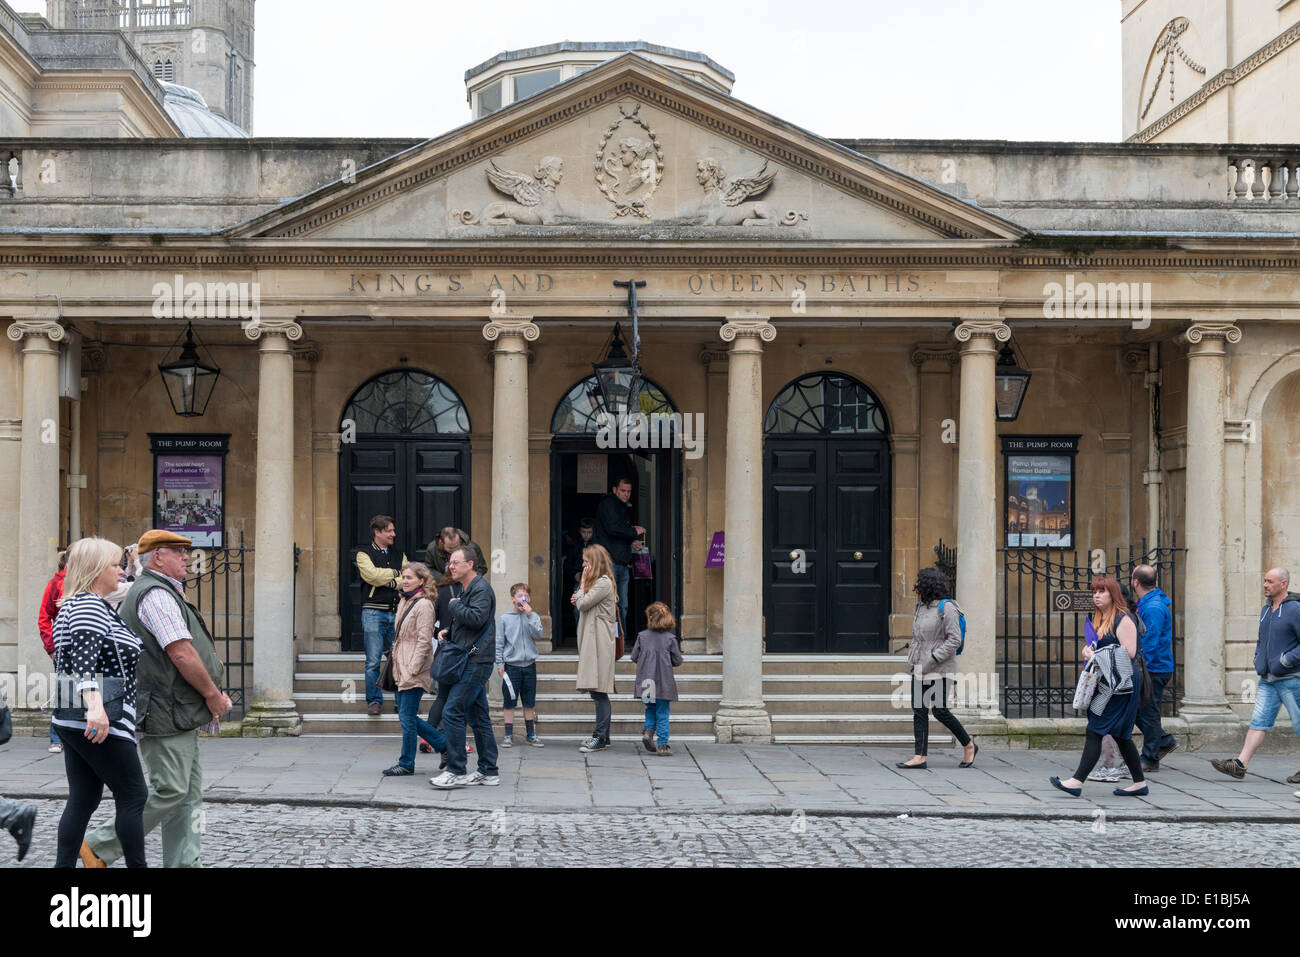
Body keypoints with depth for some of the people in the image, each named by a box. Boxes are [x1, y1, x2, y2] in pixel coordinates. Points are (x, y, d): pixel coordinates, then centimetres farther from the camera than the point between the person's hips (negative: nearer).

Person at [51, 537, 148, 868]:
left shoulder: (72, 605, 20)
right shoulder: (90, 605, -13)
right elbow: (85, 658, -27)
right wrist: (95, 705, -37)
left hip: (71, 721, 10)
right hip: (99, 724, -10)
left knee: (83, 799, 9)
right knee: (133, 795, -3)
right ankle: (137, 866, 0)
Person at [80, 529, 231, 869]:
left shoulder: (165, 593, 21)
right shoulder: (156, 595, -14)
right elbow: (182, 654, -20)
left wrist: (212, 693, 15)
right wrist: (213, 695, -11)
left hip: (181, 713, 11)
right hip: (166, 714, -11)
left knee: (188, 795, 9)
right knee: (169, 791, -8)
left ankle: (184, 862, 11)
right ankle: (99, 847, 1)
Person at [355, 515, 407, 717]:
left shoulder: (399, 554, 17)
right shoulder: (364, 554, 3)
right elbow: (372, 575, -14)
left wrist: (387, 581, -8)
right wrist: (395, 573, -2)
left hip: (397, 611, 4)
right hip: (374, 611, -4)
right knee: (373, 661, -4)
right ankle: (374, 700, 4)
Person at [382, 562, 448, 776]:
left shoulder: (423, 605, -12)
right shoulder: (404, 602, 16)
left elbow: (424, 641, -16)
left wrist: (412, 669, -20)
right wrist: (397, 668, 17)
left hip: (414, 672, -10)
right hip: (402, 670, 10)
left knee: (407, 716, -4)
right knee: (405, 716, 11)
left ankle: (406, 764, 6)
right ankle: (445, 745, 23)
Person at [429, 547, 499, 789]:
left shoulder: (481, 589, -11)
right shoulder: (466, 590, 20)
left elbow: (476, 618, -26)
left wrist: (453, 606, -11)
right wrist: (448, 632, 10)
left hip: (476, 662, -10)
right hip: (472, 662, 10)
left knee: (452, 712, -12)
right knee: (479, 716, 11)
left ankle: (456, 772, -9)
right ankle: (488, 772, 15)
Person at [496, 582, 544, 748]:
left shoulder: (533, 616, 5)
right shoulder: (504, 619, 0)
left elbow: (537, 635, -10)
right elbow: (499, 643, 1)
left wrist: (529, 615, -14)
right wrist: (499, 663, -3)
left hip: (529, 665, 2)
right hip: (511, 665, -2)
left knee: (530, 702, 9)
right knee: (509, 702, 0)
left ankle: (531, 734, 17)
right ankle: (509, 735, 8)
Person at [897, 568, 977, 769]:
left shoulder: (947, 607, -10)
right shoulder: (921, 607, 14)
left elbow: (954, 640, -15)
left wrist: (933, 659, -18)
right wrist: (912, 659, 10)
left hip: (940, 670, -8)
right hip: (920, 670, 8)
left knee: (940, 711, -8)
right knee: (919, 710, 1)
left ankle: (969, 746, 12)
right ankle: (920, 756, 1)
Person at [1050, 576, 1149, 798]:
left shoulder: (1123, 620, -11)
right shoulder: (1098, 619, 17)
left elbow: (1129, 653, -18)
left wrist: (1097, 657, -16)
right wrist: (1089, 651, 5)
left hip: (1119, 683, -10)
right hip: (1104, 683, 10)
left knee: (1095, 731, -13)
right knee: (1120, 734, 13)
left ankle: (1077, 782, -15)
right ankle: (1139, 782, 20)